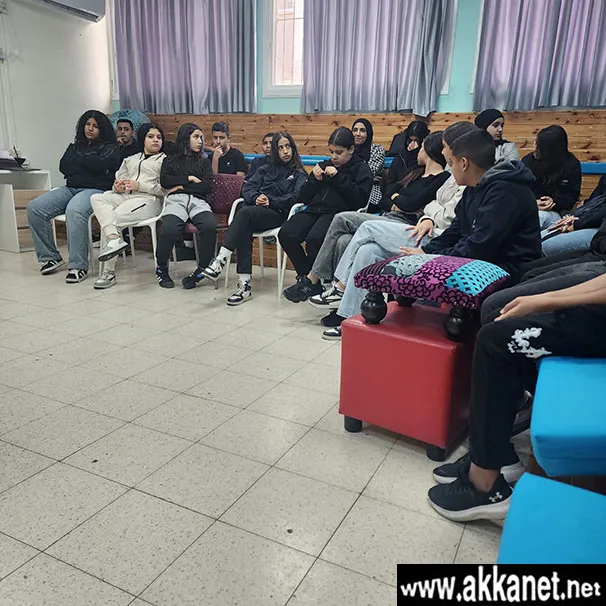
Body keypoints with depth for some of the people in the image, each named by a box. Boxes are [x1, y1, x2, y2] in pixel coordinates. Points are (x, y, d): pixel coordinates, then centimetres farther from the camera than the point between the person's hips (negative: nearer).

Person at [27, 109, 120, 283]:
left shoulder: (110, 148, 9)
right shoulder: (76, 145, 25)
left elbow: (101, 165, -12)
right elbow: (64, 167, 13)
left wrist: (78, 159, 3)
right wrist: (89, 166, 3)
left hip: (96, 189, -6)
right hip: (71, 188, 6)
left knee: (74, 210, -39)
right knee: (35, 208, -15)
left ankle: (78, 266, -35)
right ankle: (50, 257, -6)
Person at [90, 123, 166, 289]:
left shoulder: (164, 160, 13)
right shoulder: (130, 160, 31)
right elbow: (119, 179, 24)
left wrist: (140, 186, -11)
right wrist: (117, 187, -1)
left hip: (148, 200, -5)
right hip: (124, 196, 5)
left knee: (112, 217, -28)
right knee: (97, 198, -26)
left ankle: (109, 272, -29)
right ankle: (114, 238, -45)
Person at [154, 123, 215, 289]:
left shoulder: (204, 161, 26)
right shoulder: (170, 160, 25)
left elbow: (208, 187, 9)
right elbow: (164, 181, 6)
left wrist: (181, 186, 3)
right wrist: (189, 179, 4)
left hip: (198, 201, 1)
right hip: (176, 200, -1)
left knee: (210, 226, -37)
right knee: (170, 229, -36)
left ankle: (201, 270, -23)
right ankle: (161, 268, -11)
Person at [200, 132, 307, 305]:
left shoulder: (299, 175, 16)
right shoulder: (266, 169, 28)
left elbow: (296, 197, -2)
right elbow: (248, 187, 16)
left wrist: (271, 201, -15)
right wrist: (256, 198, -7)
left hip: (277, 214, -3)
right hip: (256, 210, 3)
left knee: (245, 212, -34)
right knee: (244, 229, -33)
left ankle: (220, 260, -40)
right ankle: (244, 285, -37)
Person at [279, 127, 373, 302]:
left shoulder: (361, 169, 12)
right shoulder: (324, 166, 26)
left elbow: (360, 199, -7)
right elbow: (303, 198, 22)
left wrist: (338, 178, -8)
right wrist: (315, 180, 5)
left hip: (338, 212, -5)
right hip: (314, 210, 6)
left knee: (314, 238, -34)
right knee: (286, 234, -22)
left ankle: (311, 281, -11)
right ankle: (305, 278, -8)